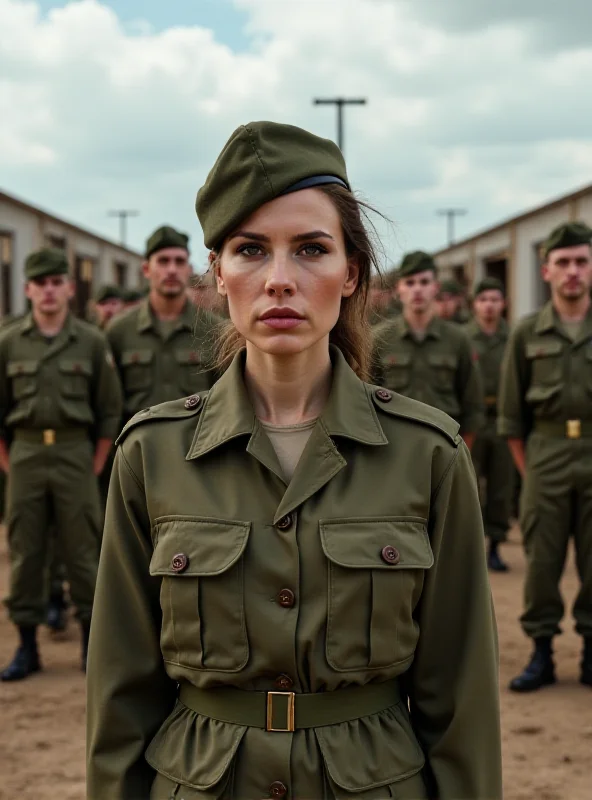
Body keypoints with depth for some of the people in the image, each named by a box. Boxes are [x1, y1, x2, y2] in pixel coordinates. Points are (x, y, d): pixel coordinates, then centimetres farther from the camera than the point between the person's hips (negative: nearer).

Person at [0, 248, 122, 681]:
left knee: (83, 551, 3)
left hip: (75, 454, -1)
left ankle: (91, 641, 15)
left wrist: (97, 465, 0)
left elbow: (110, 409, 4)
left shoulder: (92, 342, 1)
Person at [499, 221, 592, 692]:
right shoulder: (528, 333, 5)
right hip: (546, 455, 0)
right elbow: (512, 411, 7)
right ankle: (541, 653, 14)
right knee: (541, 559, 4)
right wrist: (527, 471, 3)